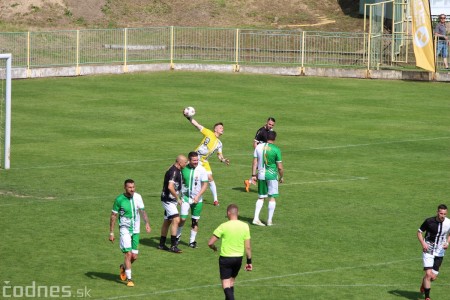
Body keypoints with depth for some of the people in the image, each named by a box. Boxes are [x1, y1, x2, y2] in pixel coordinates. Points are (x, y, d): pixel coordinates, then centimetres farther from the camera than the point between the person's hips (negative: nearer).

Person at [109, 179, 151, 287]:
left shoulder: (137, 197, -1)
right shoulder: (119, 200, -10)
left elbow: (142, 211, 5)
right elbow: (113, 216, -3)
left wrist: (147, 223, -13)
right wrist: (111, 233, -5)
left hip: (135, 230, 4)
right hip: (125, 230, -4)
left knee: (134, 257, 8)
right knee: (128, 254, -14)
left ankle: (123, 267, 38)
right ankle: (129, 279, -7)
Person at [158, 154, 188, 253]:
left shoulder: (177, 171, 11)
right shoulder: (173, 172, -21)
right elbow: (170, 187, -30)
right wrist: (178, 198, -22)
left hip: (171, 200, 10)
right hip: (168, 200, -10)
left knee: (167, 221, 15)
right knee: (176, 219, -17)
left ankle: (162, 244, 23)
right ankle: (173, 245, -17)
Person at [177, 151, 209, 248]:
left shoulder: (201, 170, -7)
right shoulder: (184, 169, -3)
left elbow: (205, 185, -6)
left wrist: (197, 196, -15)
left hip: (197, 199, 0)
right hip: (185, 197, 0)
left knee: (195, 220, 3)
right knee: (182, 218, -7)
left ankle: (192, 241, 15)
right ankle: (177, 236, 17)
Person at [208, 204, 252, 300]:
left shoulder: (223, 226, -14)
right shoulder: (245, 226, -3)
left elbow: (210, 243, -13)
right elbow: (248, 247, -1)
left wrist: (214, 248, 9)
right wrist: (249, 261, 9)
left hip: (225, 258, -5)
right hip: (239, 258, 5)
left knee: (226, 284, -2)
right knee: (231, 282, 21)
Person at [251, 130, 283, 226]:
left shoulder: (259, 147, 1)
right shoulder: (276, 149, -11)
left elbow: (255, 162, 3)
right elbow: (280, 167, -9)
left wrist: (253, 174, 10)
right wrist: (281, 177, 6)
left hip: (261, 175, 4)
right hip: (272, 175, -4)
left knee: (261, 197, 15)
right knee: (272, 198, 5)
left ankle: (256, 218, 8)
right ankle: (269, 220, 5)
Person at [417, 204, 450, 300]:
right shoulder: (429, 221, -14)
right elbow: (419, 232, 0)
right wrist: (423, 243, -15)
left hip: (439, 253, 3)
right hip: (428, 251, -3)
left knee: (433, 277, 7)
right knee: (428, 274, -16)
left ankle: (424, 284, 42)